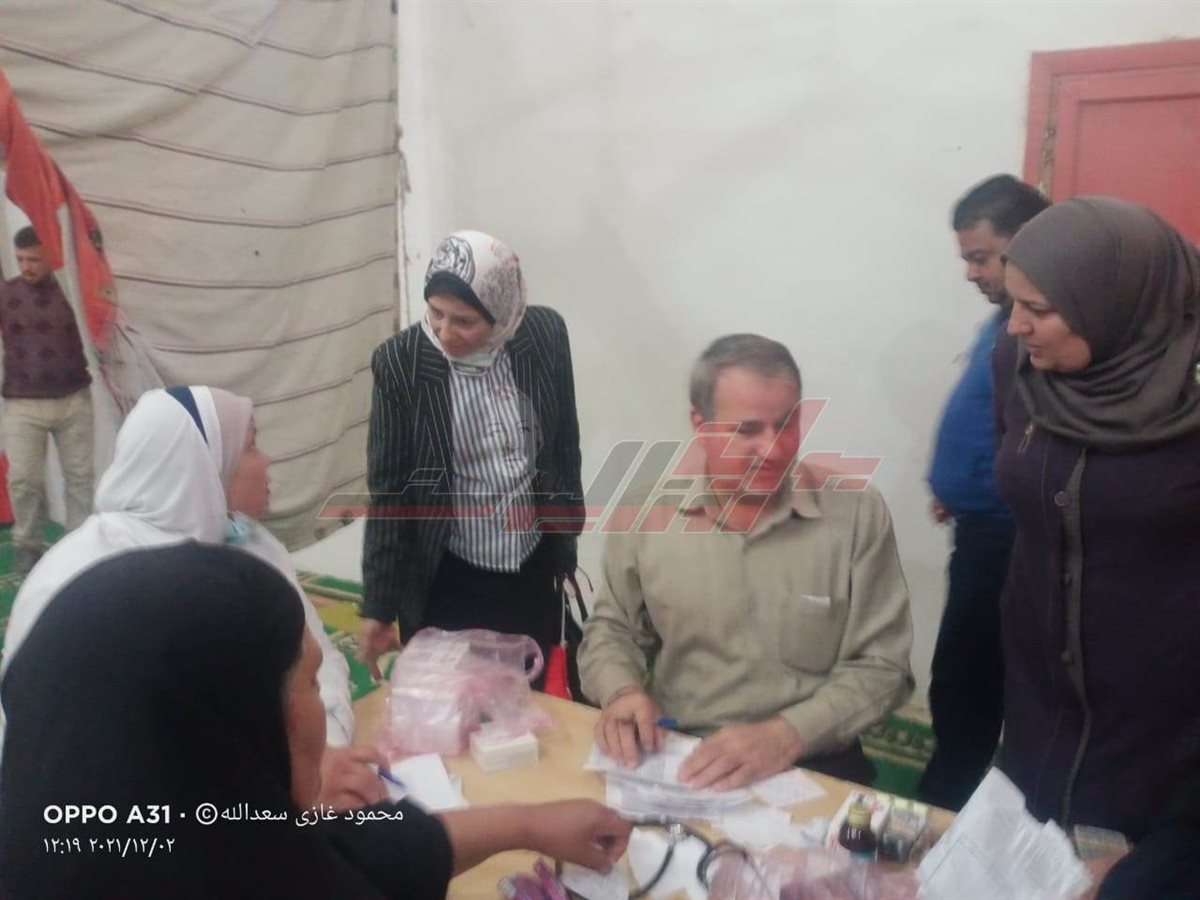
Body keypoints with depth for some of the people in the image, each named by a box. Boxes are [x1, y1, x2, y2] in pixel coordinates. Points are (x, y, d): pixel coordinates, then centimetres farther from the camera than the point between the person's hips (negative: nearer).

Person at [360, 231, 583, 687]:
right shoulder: (399, 361, -16)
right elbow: (387, 491, -9)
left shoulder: (545, 333, -10)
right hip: (447, 583, -2)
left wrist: (568, 532, 11)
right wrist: (379, 606, -7)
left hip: (535, 570, 3)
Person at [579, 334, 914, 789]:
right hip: (670, 760, 1)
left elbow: (881, 665, -4)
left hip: (810, 768, 0)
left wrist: (786, 735, -18)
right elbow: (611, 629, 11)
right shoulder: (646, 510, -2)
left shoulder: (856, 511, -6)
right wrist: (622, 692, -10)